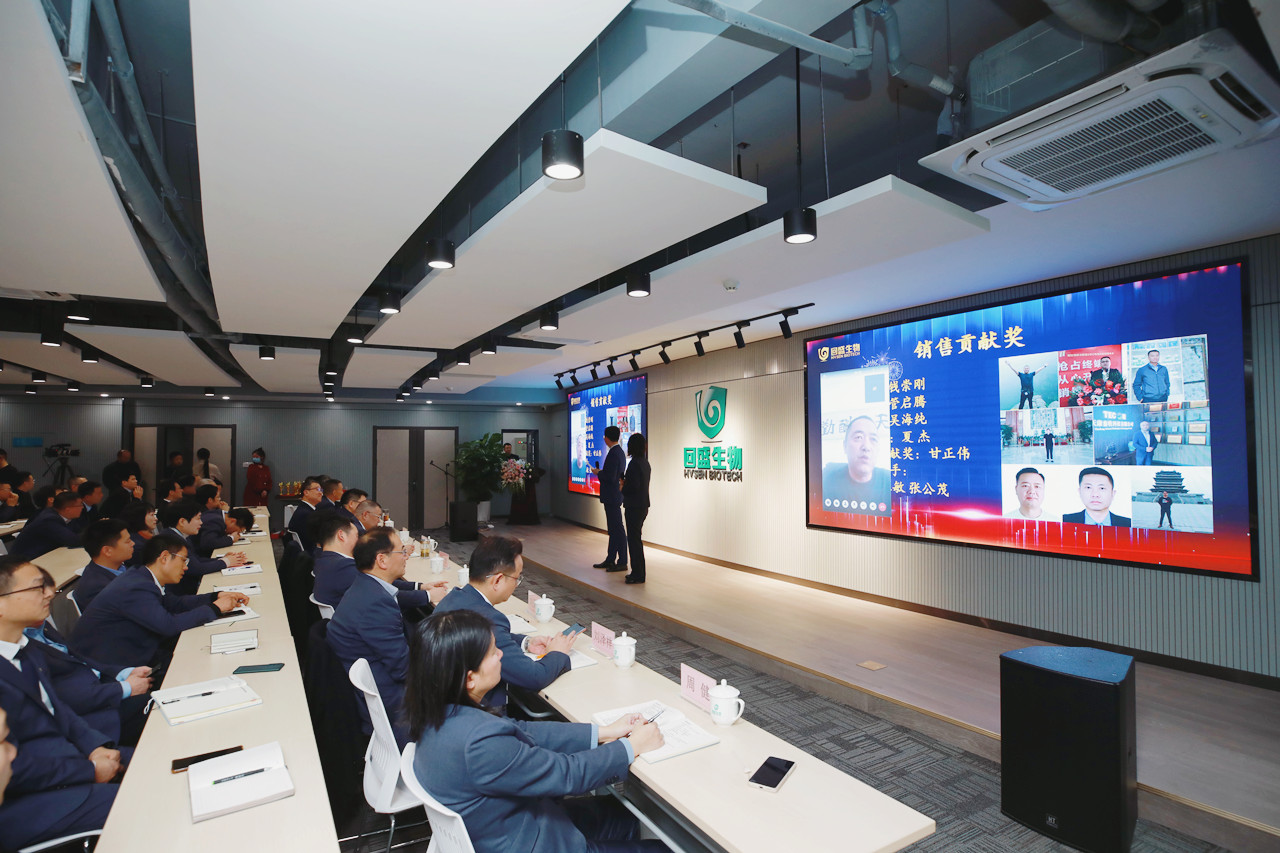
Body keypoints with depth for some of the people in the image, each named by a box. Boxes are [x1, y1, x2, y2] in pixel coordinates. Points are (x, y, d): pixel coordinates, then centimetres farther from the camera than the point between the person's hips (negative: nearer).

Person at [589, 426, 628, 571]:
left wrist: (598, 473, -10)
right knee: (613, 529, 15)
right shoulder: (619, 452, 12)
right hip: (614, 495, 11)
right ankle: (610, 560, 24)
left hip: (612, 497, -11)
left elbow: (610, 477, -25)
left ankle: (622, 562, 4)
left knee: (617, 529, -3)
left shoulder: (613, 454, -20)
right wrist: (602, 471, 12)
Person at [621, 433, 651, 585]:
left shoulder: (634, 463, -18)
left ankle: (638, 574, 5)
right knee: (636, 538, 17)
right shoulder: (645, 462, 10)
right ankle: (638, 572, 24)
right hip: (643, 505, 9)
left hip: (634, 507, -9)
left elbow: (634, 486, -22)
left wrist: (622, 488, -5)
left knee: (634, 539, -1)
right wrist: (625, 483, 9)